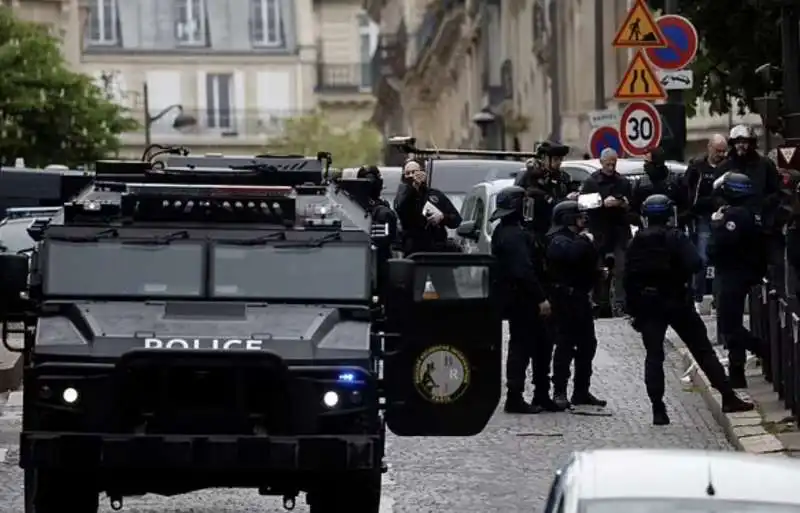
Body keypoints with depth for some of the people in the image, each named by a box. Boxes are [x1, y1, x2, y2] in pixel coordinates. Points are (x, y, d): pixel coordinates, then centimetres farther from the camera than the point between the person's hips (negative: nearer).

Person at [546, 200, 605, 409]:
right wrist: (586, 241, -17)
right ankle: (559, 392, -9)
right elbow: (573, 254, -34)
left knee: (587, 345, 13)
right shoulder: (559, 241, -12)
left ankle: (581, 391, 20)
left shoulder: (576, 239, 20)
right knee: (565, 345, -11)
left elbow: (590, 264, 25)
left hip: (580, 298, 10)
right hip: (565, 299, -10)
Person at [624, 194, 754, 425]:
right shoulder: (675, 237, -7)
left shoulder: (636, 243, 4)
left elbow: (629, 278, 3)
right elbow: (694, 263, -21)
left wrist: (634, 310, 8)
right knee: (703, 350, 5)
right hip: (676, 301, -2)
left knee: (653, 356, 4)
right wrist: (681, 275, 0)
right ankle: (728, 398, 3)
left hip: (647, 304, 2)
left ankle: (658, 409, -7)